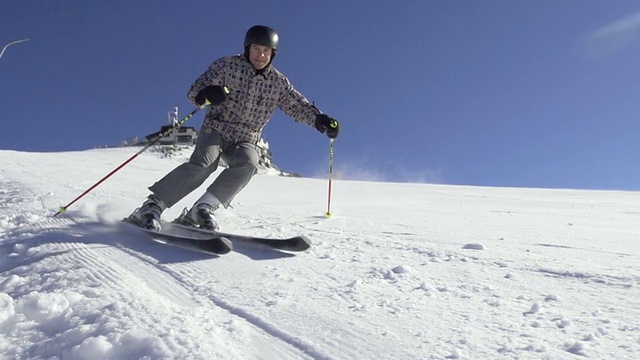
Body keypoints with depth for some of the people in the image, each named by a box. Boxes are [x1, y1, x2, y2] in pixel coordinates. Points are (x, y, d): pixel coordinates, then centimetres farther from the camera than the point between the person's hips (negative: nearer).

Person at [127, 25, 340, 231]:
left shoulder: (278, 83, 3)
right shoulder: (227, 65, -4)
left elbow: (299, 106, 5)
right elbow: (194, 91, -7)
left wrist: (320, 120, -15)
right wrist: (205, 95, -32)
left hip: (245, 140, 3)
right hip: (216, 129, -2)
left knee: (247, 164, -30)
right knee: (203, 165, -29)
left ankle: (203, 209, -29)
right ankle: (152, 206, -24)